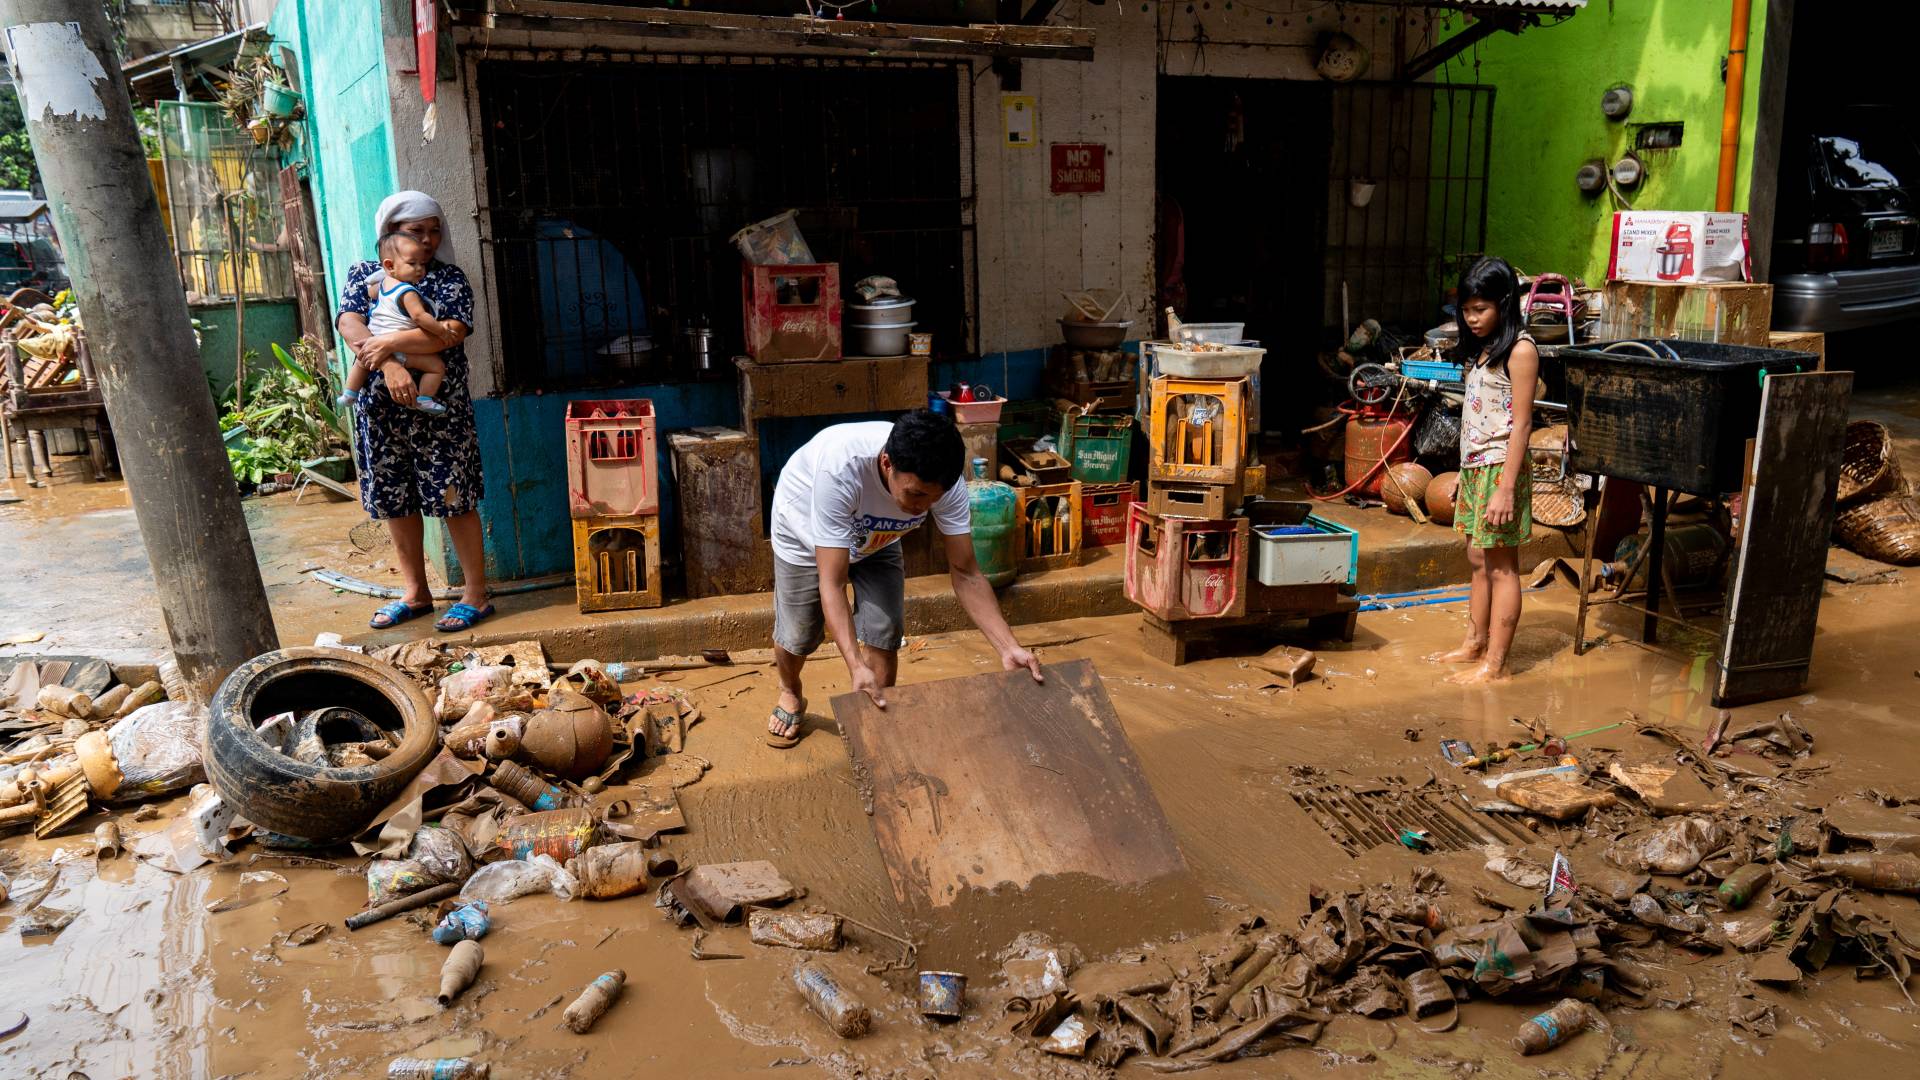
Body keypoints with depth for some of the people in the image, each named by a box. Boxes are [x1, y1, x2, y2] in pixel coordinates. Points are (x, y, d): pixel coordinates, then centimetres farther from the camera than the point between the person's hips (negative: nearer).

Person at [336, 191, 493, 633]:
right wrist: (389, 365, -26)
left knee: (453, 499, -2)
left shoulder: (449, 279, 2)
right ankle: (415, 592, 23)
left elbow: (452, 332, -15)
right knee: (396, 501, 10)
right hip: (381, 410, 3)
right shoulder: (363, 275, 9)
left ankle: (476, 594, 6)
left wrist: (389, 342, -24)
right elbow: (349, 323, -9)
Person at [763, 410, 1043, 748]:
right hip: (806, 536, -3)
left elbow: (965, 573, -26)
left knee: (884, 638, -5)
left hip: (874, 540, 3)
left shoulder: (946, 483, -34)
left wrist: (1008, 648, -37)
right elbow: (832, 583, -45)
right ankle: (790, 696, 41)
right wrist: (856, 666, -55)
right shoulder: (841, 468, -47)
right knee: (797, 637, 7)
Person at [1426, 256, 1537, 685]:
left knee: (1501, 566, -2)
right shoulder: (1480, 348, 13)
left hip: (1500, 467, -8)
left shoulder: (1520, 351, -12)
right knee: (1478, 560, 15)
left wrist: (1506, 489, -19)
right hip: (1473, 465, 8)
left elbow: (1520, 424, -16)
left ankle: (1495, 664, 2)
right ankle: (1475, 644, 26)